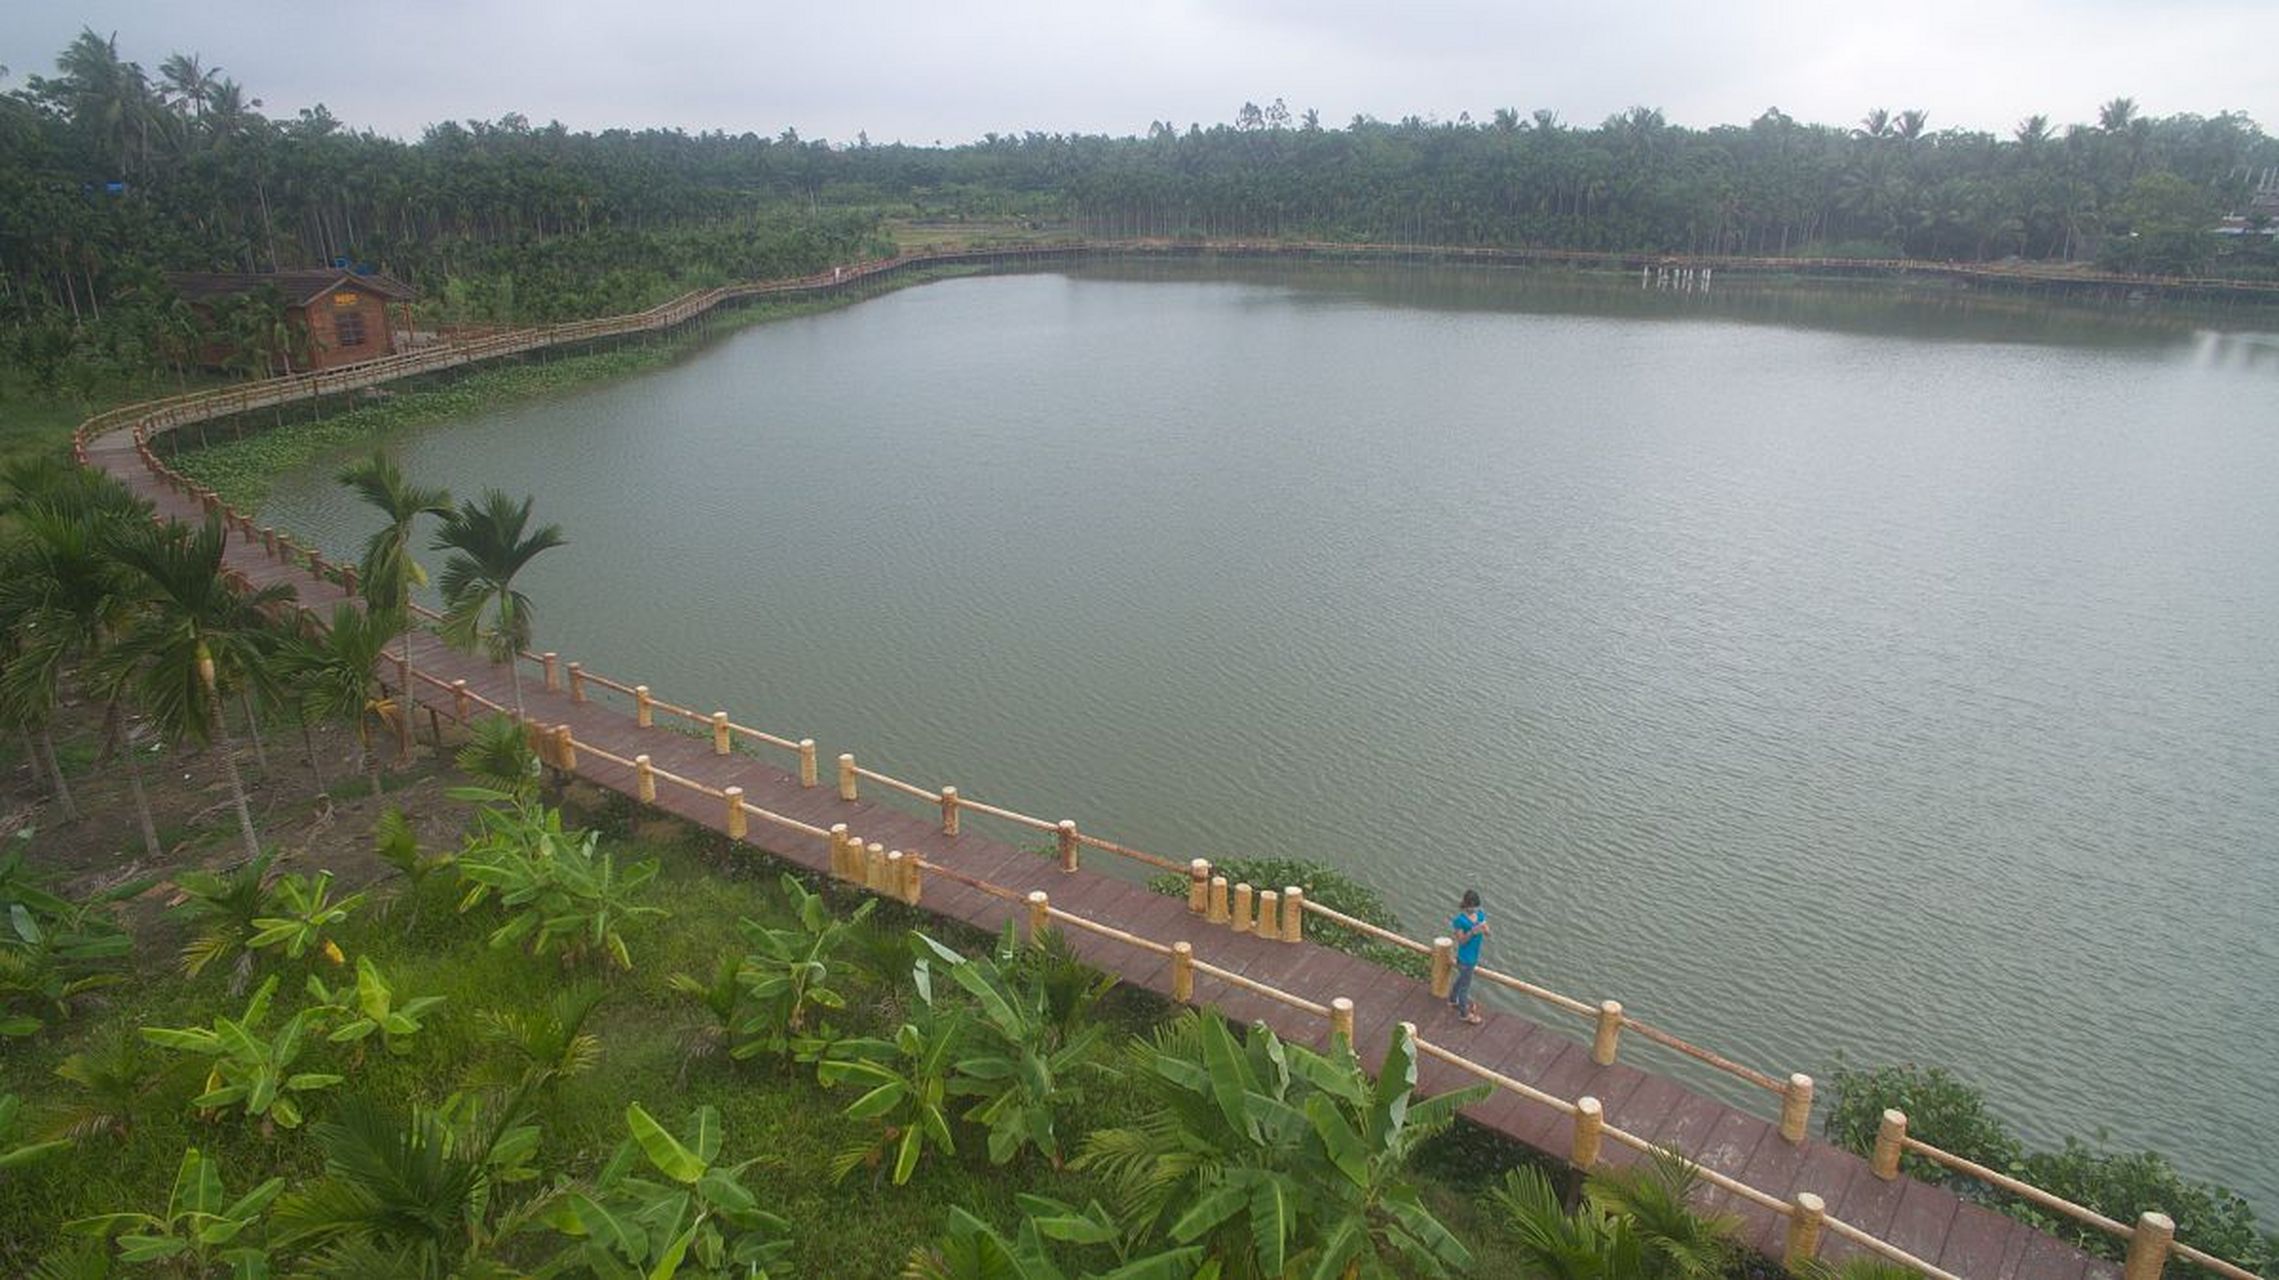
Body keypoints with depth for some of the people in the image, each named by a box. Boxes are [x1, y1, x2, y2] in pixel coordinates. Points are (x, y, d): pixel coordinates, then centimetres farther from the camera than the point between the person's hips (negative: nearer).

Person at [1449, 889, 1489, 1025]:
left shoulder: (1480, 914, -7)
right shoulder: (1460, 920, -25)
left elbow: (1488, 933, -8)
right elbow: (1461, 941, -20)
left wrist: (1484, 929, -31)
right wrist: (1472, 932, -37)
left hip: (1474, 956, 7)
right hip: (1466, 958, -7)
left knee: (1462, 979, 28)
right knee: (1465, 985, 11)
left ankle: (1453, 1001, 51)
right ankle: (1464, 1013, 31)